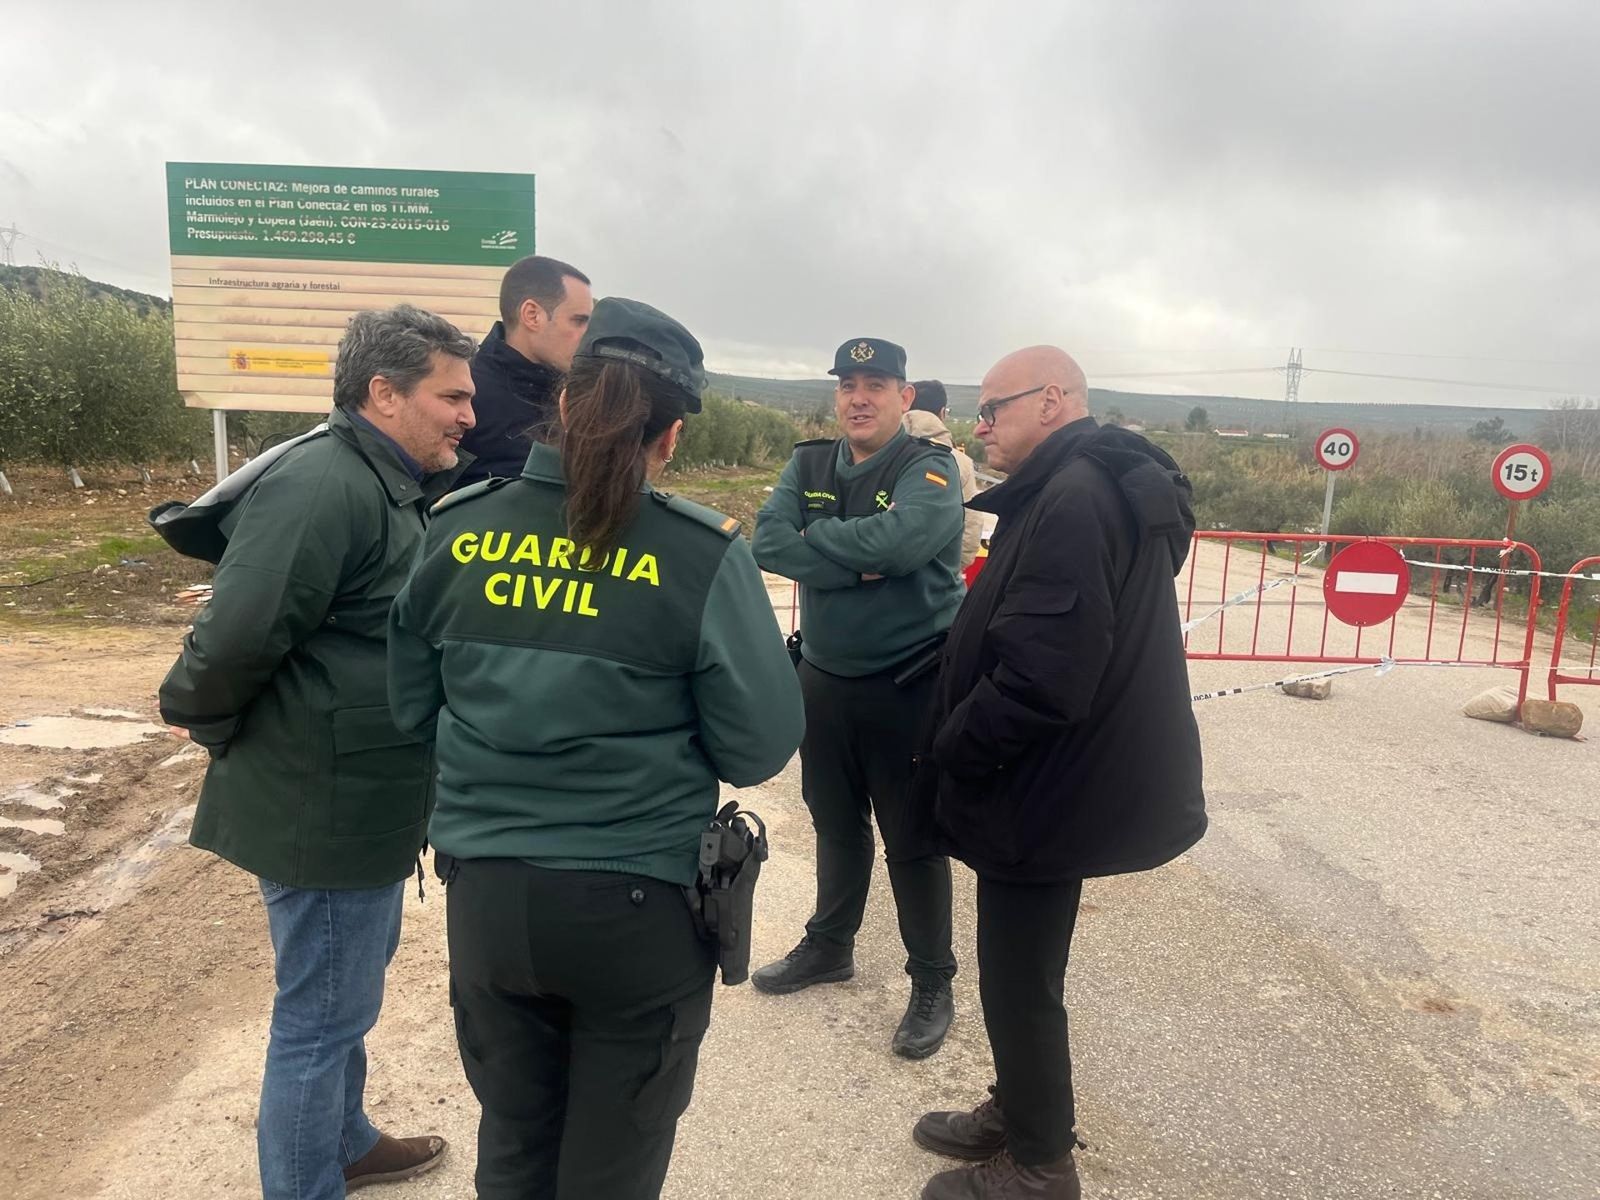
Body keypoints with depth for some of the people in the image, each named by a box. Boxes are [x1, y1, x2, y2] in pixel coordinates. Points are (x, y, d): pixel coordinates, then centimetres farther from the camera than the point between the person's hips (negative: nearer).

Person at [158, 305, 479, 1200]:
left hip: (362, 801, 10)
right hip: (324, 810, -10)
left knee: (351, 990, 26)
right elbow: (236, 634, -28)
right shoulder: (324, 487, -24)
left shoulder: (395, 488, 9)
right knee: (322, 1015, 8)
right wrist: (213, 728, -11)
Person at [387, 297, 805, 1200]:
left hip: (484, 894, 4)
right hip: (638, 903, -3)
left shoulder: (458, 530, -4)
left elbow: (410, 707, 7)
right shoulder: (702, 555, -15)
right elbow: (761, 748, -11)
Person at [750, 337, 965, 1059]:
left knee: (913, 841, 7)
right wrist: (860, 563, -22)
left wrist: (813, 539, -16)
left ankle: (932, 983, 26)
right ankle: (829, 946, 42)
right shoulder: (809, 465, 3)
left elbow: (899, 540, -30)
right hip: (824, 678, 5)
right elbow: (768, 542, -12)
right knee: (836, 825, 21)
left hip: (909, 687, -5)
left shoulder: (930, 469, -11)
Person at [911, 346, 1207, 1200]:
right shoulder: (1099, 489, 11)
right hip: (1065, 773, 10)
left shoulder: (1074, 499, -23)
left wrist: (948, 749, -15)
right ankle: (1017, 1115, 41)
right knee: (1020, 973, 23)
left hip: (1045, 785, -10)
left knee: (1019, 983, 7)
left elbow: (1039, 678, -30)